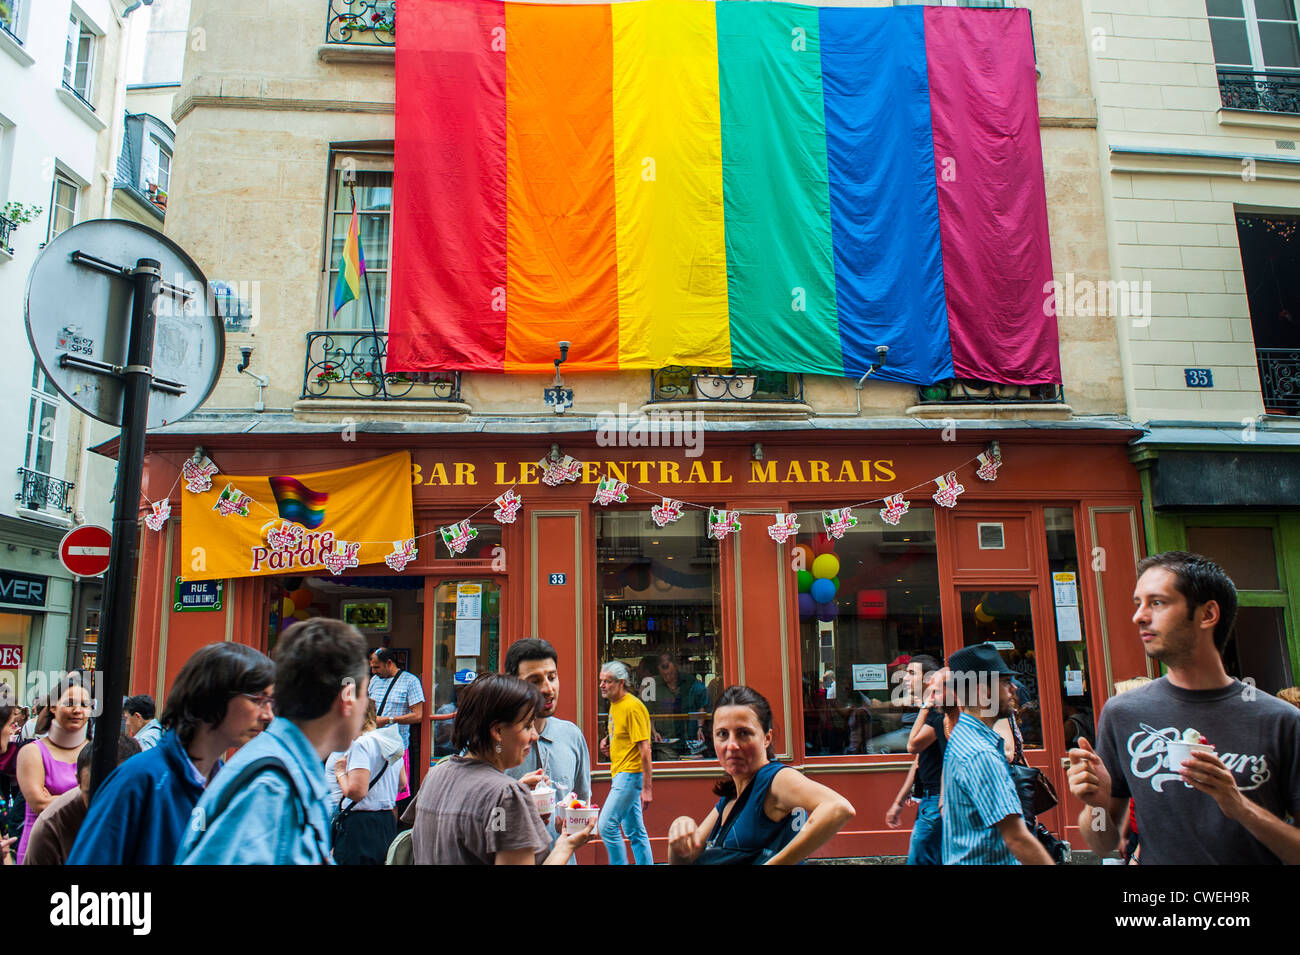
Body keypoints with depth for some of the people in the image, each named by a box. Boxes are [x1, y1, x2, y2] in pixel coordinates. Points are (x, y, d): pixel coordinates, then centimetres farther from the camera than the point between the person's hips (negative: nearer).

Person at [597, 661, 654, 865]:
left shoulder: (632, 707, -16)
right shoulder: (614, 704, 12)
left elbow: (645, 749, -18)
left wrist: (646, 788, -20)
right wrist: (608, 741, 6)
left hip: (630, 774, -10)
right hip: (620, 774, 10)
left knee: (606, 825, -13)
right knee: (634, 831, 12)